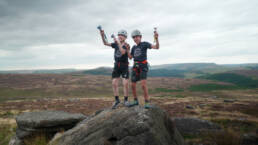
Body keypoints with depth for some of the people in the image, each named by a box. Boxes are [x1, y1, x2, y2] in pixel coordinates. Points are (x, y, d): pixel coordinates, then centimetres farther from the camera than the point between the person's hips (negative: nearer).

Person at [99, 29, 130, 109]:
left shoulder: (127, 45, -8)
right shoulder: (116, 44, 6)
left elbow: (123, 52, -27)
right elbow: (105, 43, 0)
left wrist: (118, 43, -29)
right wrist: (102, 35, -16)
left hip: (124, 66, -4)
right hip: (116, 66, 4)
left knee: (125, 84, -9)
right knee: (114, 84, -3)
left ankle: (126, 100, 9)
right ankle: (117, 100, 11)